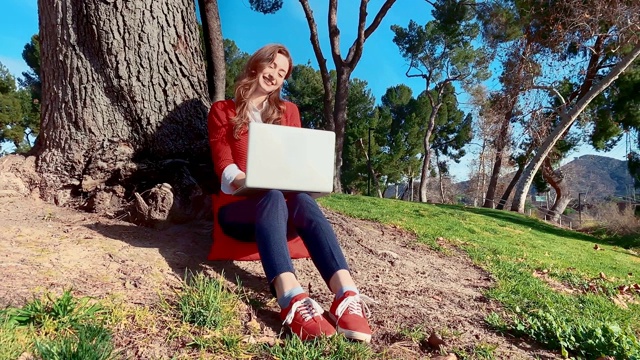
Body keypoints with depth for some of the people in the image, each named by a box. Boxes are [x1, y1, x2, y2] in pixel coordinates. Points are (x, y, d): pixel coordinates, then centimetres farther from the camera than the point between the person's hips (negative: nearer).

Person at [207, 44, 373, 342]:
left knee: (303, 201, -34)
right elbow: (225, 167, -3)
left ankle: (347, 297, -53)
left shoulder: (288, 111, 19)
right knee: (273, 196, -37)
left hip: (284, 198, 2)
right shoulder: (222, 111, 10)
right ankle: (292, 300, -59)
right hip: (238, 205, -2)